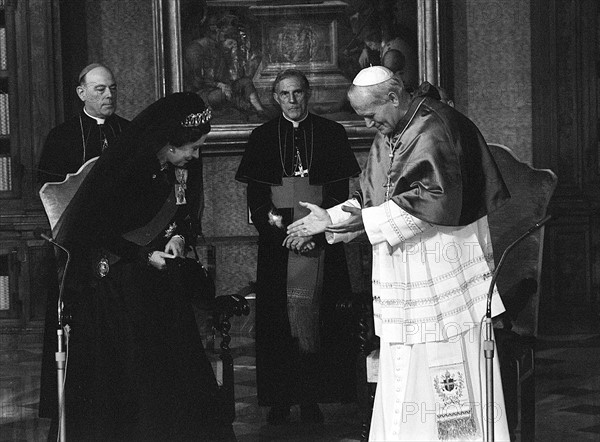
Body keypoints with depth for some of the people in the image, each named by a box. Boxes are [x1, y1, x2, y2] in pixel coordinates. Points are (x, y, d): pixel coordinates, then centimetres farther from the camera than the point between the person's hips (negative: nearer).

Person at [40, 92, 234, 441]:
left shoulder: (183, 167, -3)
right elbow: (97, 230, -17)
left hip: (159, 273, 6)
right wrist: (145, 256, -18)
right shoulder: (124, 169, -22)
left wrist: (179, 236, -9)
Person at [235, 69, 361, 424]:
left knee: (317, 324, -3)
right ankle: (280, 401, 4)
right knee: (279, 322, -1)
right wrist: (270, 220, -11)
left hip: (321, 244, -1)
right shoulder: (263, 138, 9)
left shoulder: (332, 134, 6)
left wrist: (315, 232, -9)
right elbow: (254, 195, 7)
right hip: (277, 245, 1)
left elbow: (340, 193, 2)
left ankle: (313, 399, 3)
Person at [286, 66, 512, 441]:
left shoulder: (436, 130, -16)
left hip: (443, 272, -9)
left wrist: (358, 219, -25)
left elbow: (435, 200, -25)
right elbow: (373, 200, 16)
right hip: (402, 276, 9)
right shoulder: (388, 136, 12)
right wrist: (330, 220, -1)